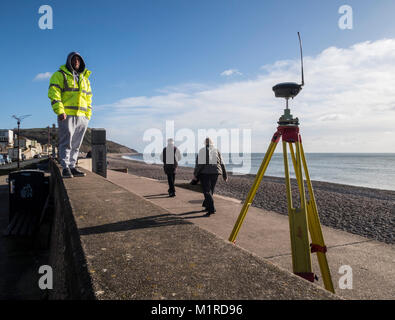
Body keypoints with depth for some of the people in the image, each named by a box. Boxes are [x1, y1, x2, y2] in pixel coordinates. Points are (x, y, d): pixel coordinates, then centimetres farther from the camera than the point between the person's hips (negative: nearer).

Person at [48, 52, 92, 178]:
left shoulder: (85, 78, 21)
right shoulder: (60, 75, 3)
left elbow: (88, 98, 22)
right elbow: (53, 93, -8)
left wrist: (88, 116, 13)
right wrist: (59, 111, -19)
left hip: (81, 117, 6)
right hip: (66, 115, -5)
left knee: (76, 144, 7)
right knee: (66, 143, -7)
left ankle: (72, 167, 13)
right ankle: (65, 168, -3)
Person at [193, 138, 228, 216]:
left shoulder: (201, 151, 4)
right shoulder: (216, 151, 9)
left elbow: (197, 164, -6)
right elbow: (222, 164, 7)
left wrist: (195, 174, -4)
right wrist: (225, 175, 12)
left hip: (203, 172, -2)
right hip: (214, 172, 2)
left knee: (206, 191, -1)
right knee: (210, 190, 17)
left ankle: (211, 209, -12)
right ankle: (206, 205, 32)